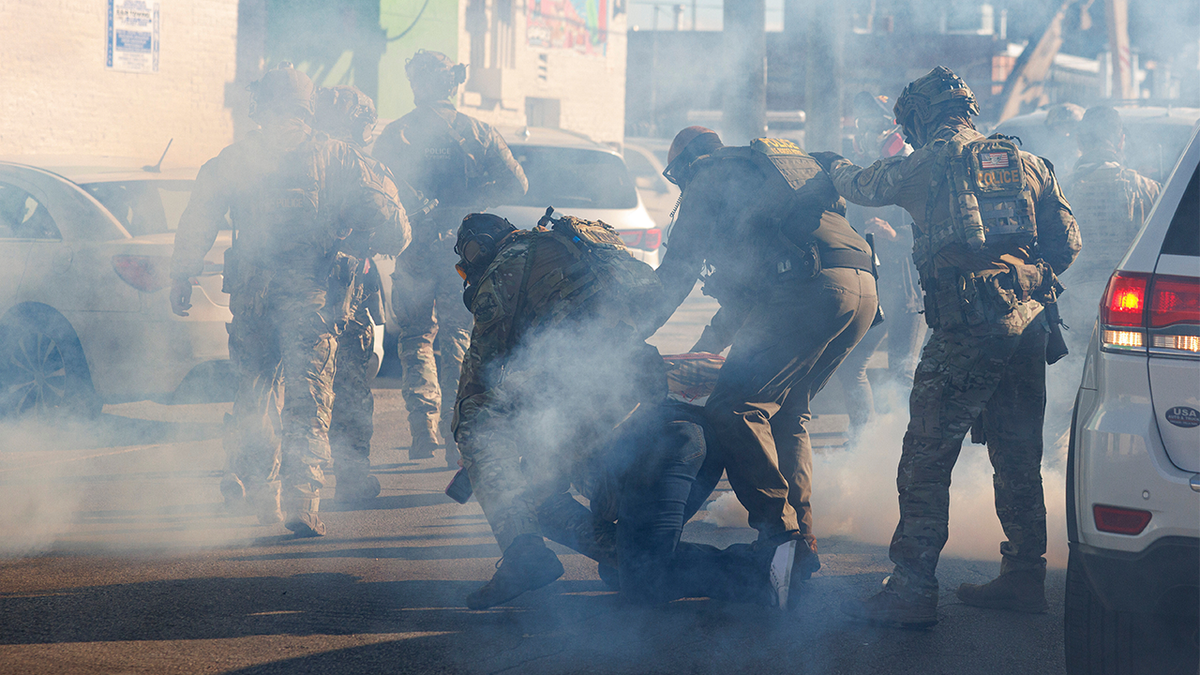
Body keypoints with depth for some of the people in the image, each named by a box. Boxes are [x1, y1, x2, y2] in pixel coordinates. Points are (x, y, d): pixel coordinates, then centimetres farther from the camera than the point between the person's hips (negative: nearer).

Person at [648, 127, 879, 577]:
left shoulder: (708, 177, 14)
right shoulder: (760, 170, 38)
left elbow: (678, 270, 11)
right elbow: (750, 278, 42)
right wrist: (706, 346, 46)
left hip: (812, 288, -9)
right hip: (863, 290, 9)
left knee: (734, 409, -9)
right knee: (787, 415, 16)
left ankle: (778, 528, -16)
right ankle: (802, 543, 9)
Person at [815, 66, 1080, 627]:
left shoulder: (933, 161, 1)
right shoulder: (1028, 164, 16)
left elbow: (866, 186, 16)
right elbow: (1067, 242, 14)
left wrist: (833, 165, 37)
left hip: (967, 325, -6)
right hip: (1028, 321, 6)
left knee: (927, 458, -5)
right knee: (1018, 458, 16)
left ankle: (913, 591, -9)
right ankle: (1025, 576, 21)